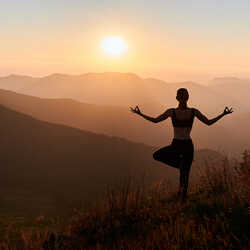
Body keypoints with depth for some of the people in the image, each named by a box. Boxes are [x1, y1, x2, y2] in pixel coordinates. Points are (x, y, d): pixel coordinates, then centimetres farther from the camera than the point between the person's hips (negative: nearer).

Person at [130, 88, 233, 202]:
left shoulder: (171, 111, -12)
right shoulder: (194, 112, -8)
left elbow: (155, 120, -3)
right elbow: (209, 122, 1)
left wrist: (139, 113, 8)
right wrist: (224, 114, 12)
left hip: (176, 146, -2)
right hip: (188, 146, 2)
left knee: (156, 155, 24)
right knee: (185, 174, 15)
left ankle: (180, 162, 5)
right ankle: (182, 198, 15)